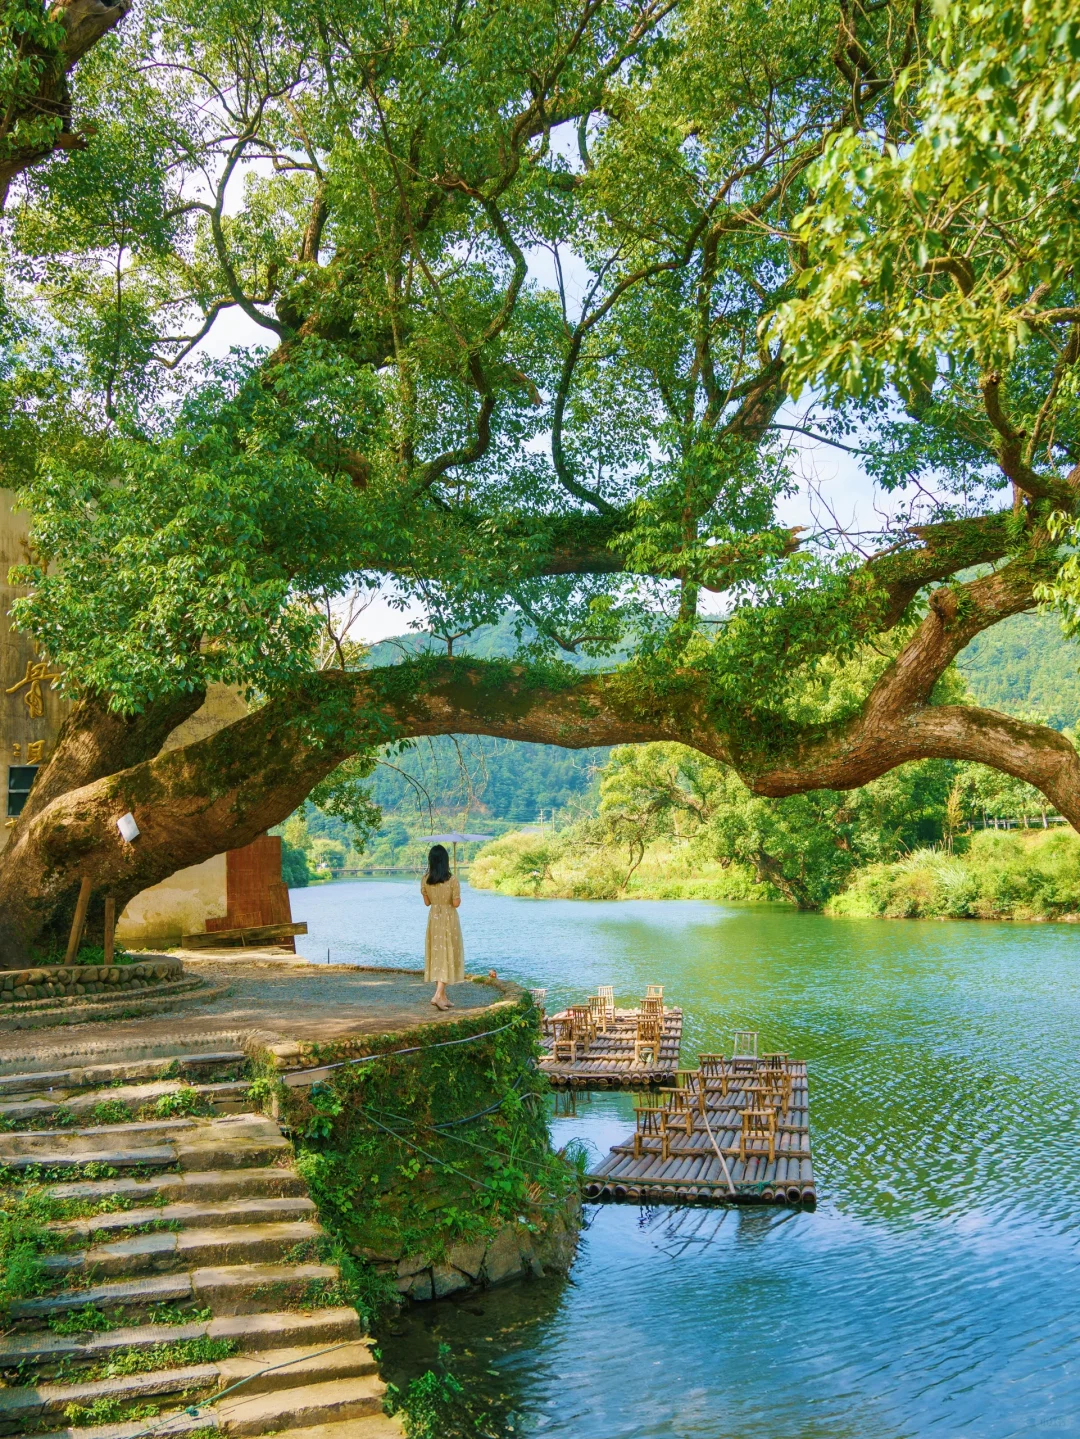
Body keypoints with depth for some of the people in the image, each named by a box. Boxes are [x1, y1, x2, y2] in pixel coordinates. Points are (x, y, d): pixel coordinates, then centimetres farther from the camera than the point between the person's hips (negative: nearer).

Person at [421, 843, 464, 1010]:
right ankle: (438, 995, -11)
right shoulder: (452, 879, -17)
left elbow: (427, 902, 3)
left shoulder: (425, 880, -4)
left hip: (433, 919, 4)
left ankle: (442, 997, 17)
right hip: (449, 919, -4)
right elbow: (456, 903, -14)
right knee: (448, 956, 2)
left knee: (437, 955, 13)